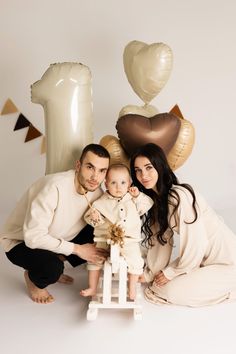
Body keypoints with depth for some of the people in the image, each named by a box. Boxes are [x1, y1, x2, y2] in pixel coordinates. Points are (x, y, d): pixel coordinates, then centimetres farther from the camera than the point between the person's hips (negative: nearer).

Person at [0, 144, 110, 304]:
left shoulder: (96, 191, -14)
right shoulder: (55, 187, -35)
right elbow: (33, 237, -34)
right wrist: (77, 249, -28)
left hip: (57, 238, 7)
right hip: (20, 241, -6)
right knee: (53, 267, -34)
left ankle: (52, 266, 10)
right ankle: (33, 278, 4)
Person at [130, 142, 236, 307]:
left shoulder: (179, 196, -25)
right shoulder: (156, 198, 3)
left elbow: (195, 245, -23)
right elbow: (161, 239, 5)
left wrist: (170, 272, -10)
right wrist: (150, 274, 2)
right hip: (201, 258, 8)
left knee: (171, 291, -14)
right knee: (159, 282, 3)